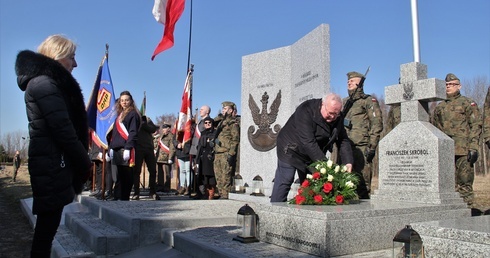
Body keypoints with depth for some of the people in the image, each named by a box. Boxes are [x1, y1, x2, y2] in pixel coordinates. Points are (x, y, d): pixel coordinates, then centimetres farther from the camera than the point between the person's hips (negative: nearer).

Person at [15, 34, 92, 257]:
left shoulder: (45, 81, 19)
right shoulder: (45, 83, -12)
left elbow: (66, 125, 17)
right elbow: (63, 130, -19)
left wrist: (81, 161, 13)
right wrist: (85, 162, -10)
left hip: (50, 162, 10)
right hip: (52, 163, -10)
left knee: (47, 223, 15)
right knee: (47, 224, -3)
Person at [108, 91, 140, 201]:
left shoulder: (133, 114, -1)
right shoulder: (120, 114, 23)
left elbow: (133, 132, -11)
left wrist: (128, 148, -19)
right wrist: (111, 147, 13)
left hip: (126, 149, -8)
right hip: (117, 149, 8)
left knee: (126, 176, -4)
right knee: (120, 176, 11)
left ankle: (124, 199, 0)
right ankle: (118, 198, 15)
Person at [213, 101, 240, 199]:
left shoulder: (233, 123, -6)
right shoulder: (220, 122, 20)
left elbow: (235, 140, -12)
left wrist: (231, 154, -19)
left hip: (226, 153, -8)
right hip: (218, 153, 8)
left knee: (226, 176, -8)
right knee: (218, 176, 10)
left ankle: (225, 196, -4)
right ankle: (221, 194, 17)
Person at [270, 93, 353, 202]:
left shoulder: (338, 118, -7)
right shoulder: (305, 111, -29)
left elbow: (343, 140, -3)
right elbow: (308, 142, -34)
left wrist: (348, 162, -19)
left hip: (313, 156, 6)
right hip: (291, 151, -6)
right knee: (284, 182, -9)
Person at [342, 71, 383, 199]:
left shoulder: (369, 101, 2)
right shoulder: (345, 102, 22)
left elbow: (377, 124, -5)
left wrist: (372, 147, -13)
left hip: (361, 148, -6)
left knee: (362, 183, -7)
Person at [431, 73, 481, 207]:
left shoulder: (468, 103, 5)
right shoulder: (439, 107, 18)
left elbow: (476, 125, -3)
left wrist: (473, 147, -12)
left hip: (463, 150, -4)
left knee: (465, 181, -3)